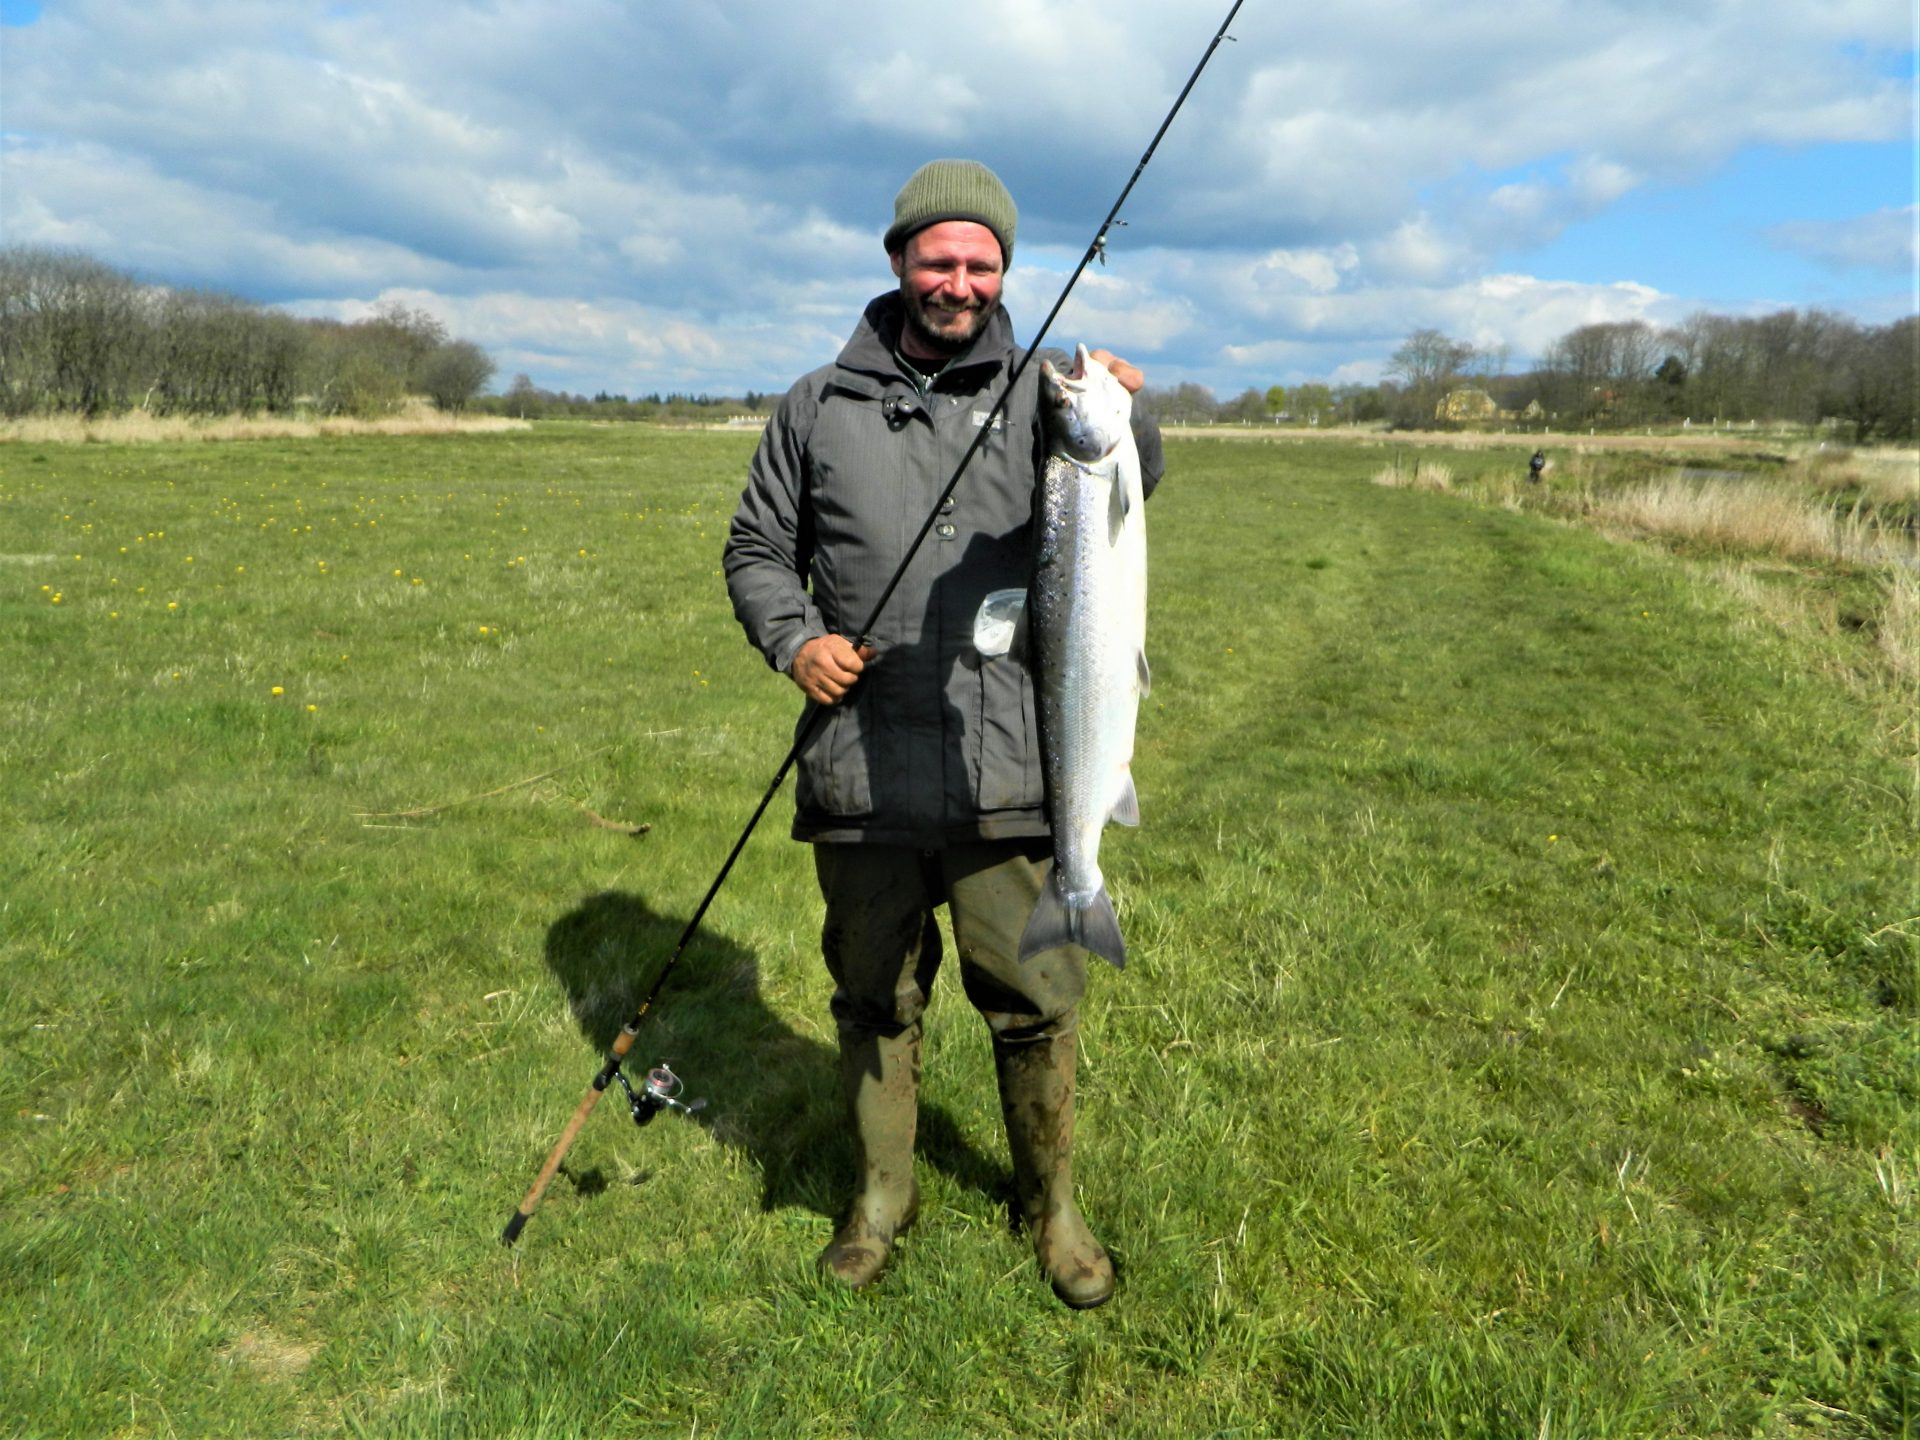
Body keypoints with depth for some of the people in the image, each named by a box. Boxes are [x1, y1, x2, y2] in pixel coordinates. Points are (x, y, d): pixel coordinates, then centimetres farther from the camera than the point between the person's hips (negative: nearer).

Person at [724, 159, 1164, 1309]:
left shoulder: (1039, 394, 6)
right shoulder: (819, 409, 9)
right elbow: (757, 550, 14)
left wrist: (1124, 418, -29)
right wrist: (792, 640, -5)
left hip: (1009, 770, -1)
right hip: (863, 772, 1)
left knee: (1036, 997, 8)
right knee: (875, 996, 16)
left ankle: (1052, 1201, 33)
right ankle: (883, 1194, 38)